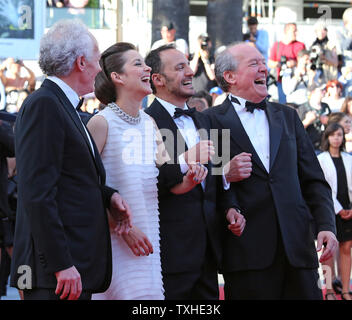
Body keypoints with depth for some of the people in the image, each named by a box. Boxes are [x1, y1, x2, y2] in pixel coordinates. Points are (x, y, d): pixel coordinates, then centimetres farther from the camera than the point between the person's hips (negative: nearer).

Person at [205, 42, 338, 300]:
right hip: (247, 248, -4)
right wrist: (224, 174, -16)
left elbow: (313, 180, 15)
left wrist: (327, 226, 2)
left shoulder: (288, 117, 18)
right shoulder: (211, 121, 4)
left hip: (297, 245, 4)